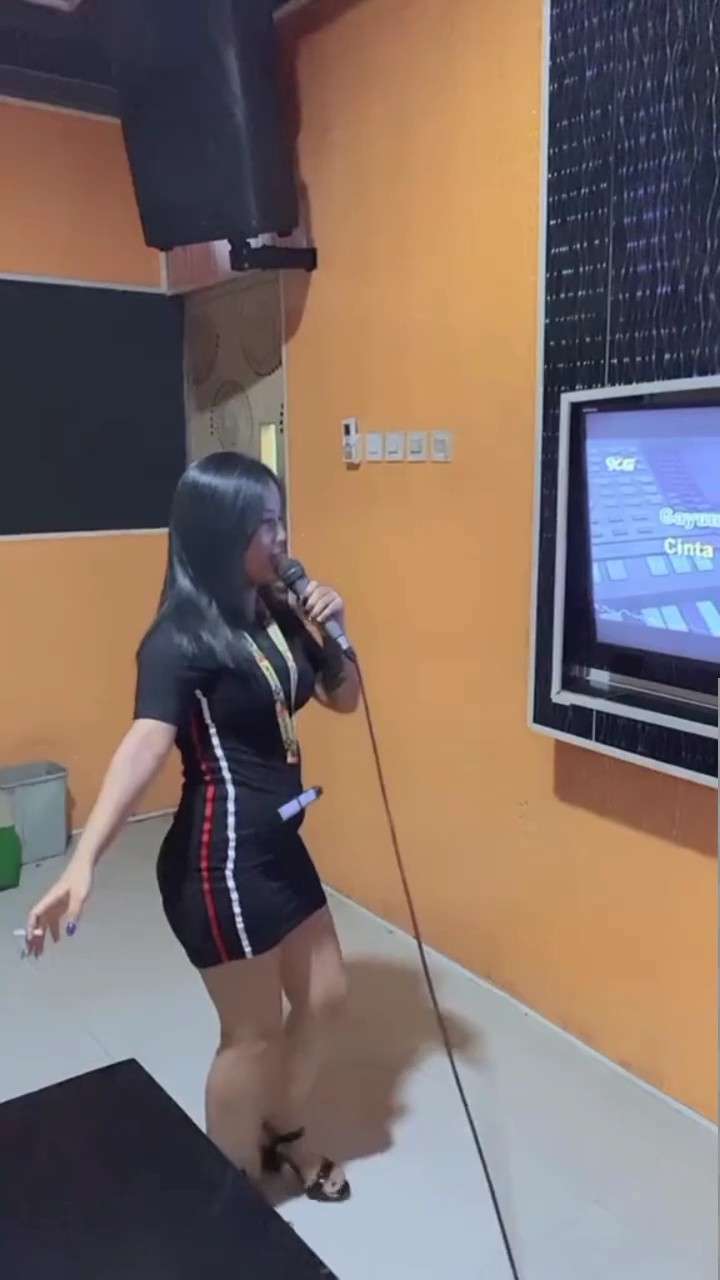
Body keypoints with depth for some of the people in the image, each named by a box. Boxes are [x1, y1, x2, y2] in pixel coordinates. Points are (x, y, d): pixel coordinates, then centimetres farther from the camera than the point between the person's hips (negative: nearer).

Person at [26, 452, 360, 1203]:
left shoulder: (276, 614, 4)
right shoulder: (181, 639, -19)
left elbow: (343, 699, 13)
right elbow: (144, 746, -33)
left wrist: (333, 630, -5)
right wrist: (84, 860, -46)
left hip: (277, 840, 8)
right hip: (220, 855, -8)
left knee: (324, 997, 20)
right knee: (254, 1032, 8)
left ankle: (284, 1134, 46)